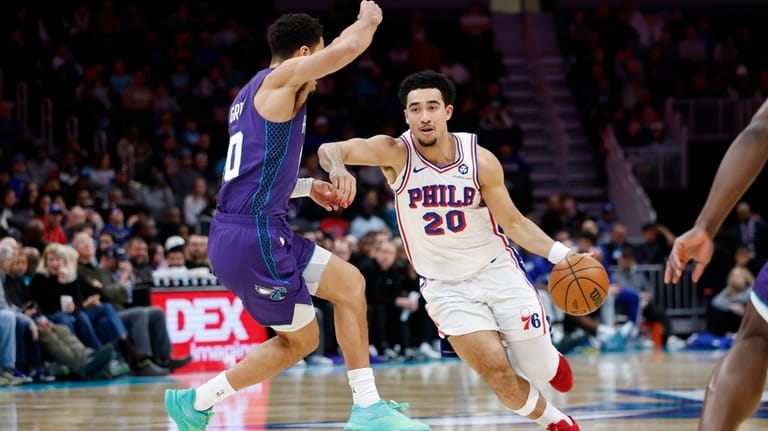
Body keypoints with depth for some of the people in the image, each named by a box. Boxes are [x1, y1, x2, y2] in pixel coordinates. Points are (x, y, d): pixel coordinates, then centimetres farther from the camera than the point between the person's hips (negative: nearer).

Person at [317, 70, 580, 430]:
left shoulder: (481, 160, -12)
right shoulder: (396, 154, -16)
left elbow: (513, 222, -3)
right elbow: (330, 150, -27)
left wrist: (561, 254, -16)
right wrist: (338, 168, -51)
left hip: (498, 271, 1)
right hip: (446, 288, -1)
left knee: (540, 370, 4)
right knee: (498, 374, -12)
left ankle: (550, 360, 43)